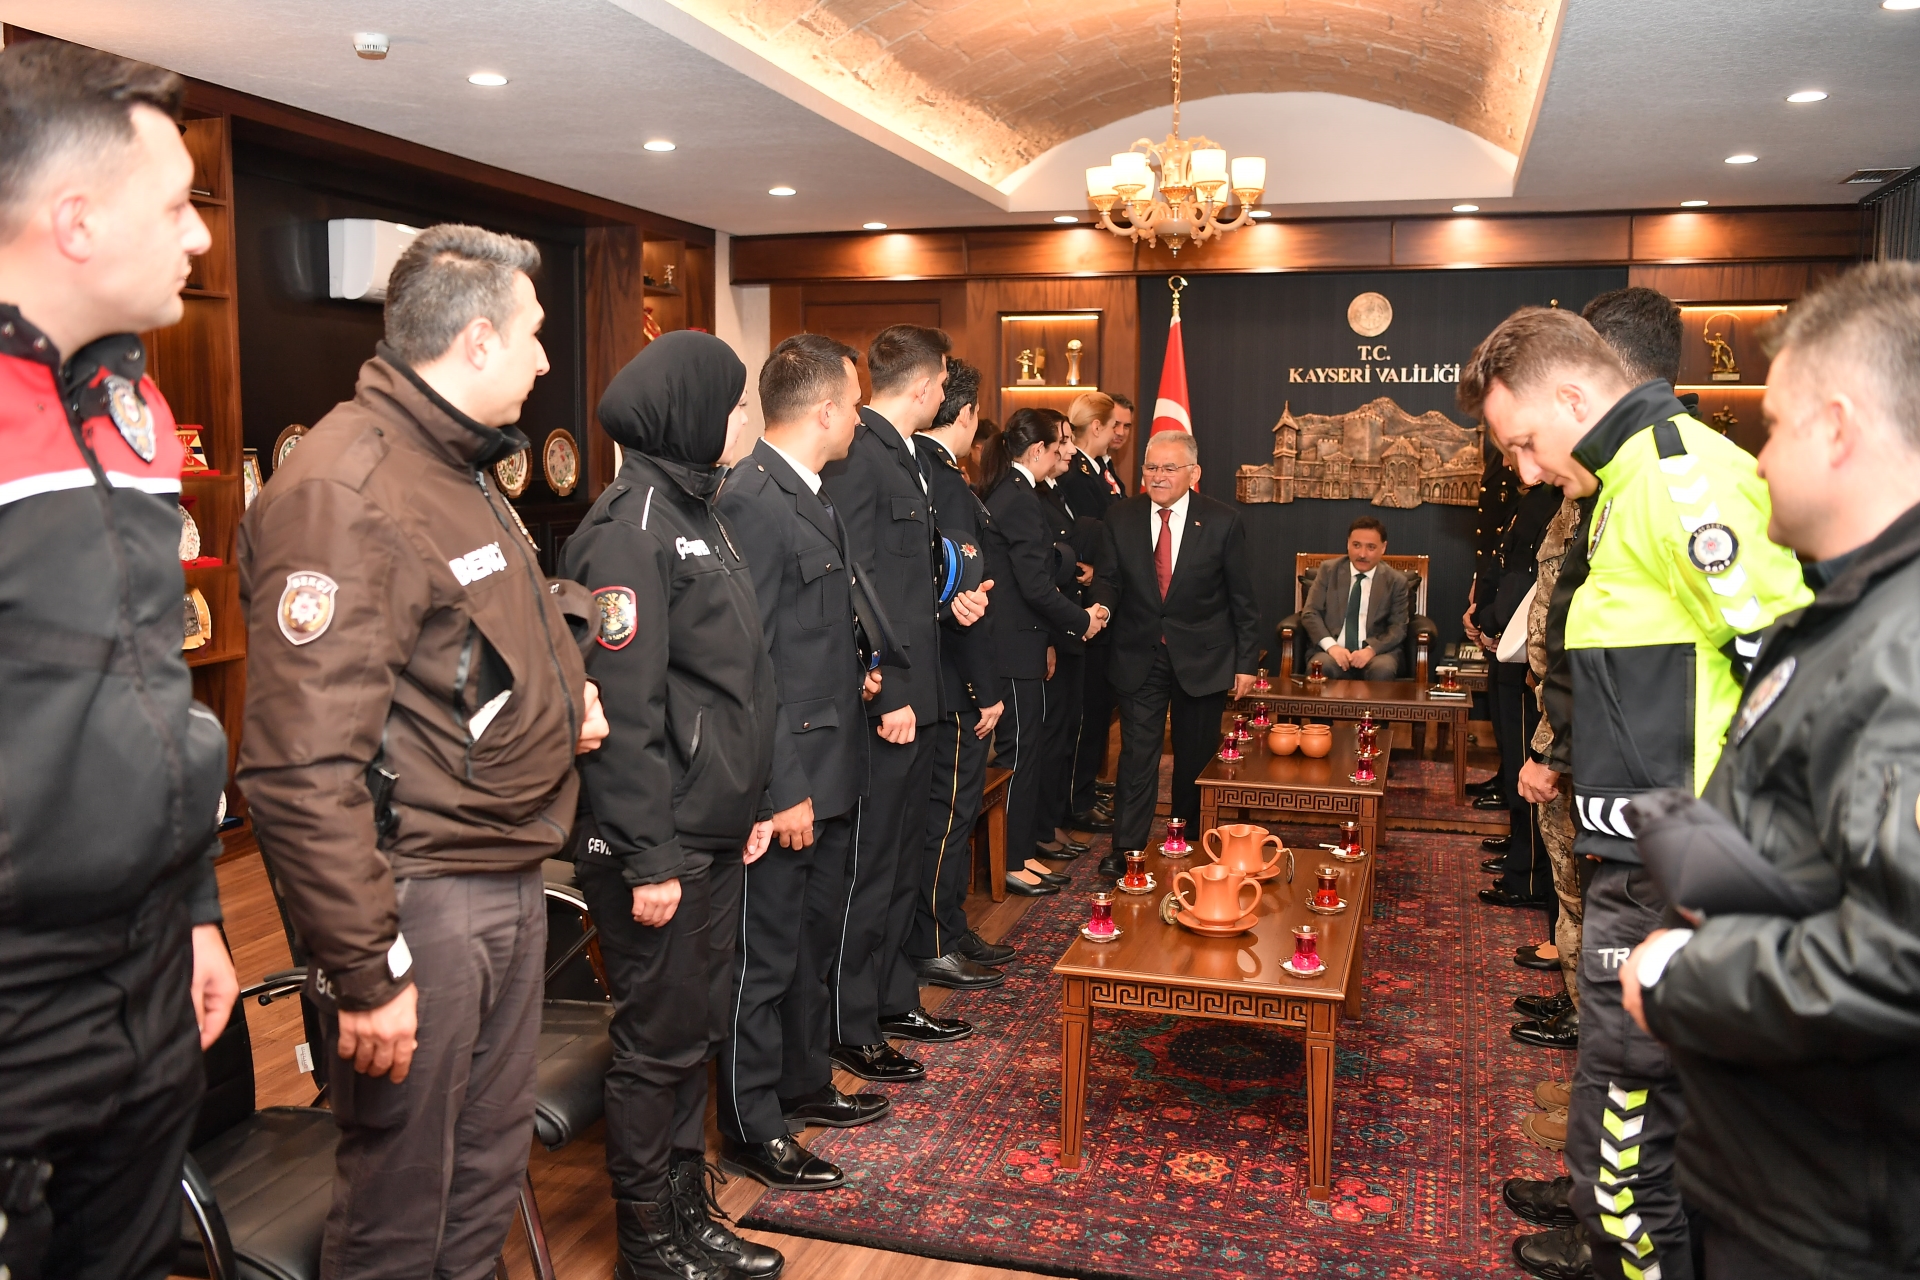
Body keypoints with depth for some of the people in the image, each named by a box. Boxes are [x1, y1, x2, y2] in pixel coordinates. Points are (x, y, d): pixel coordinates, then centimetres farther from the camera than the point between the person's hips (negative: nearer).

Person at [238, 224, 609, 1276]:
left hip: (510, 877, 9)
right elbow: (303, 770, -24)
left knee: (487, 1176, 21)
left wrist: (559, 700, 11)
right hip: (419, 899, -9)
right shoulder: (342, 491, -19)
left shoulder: (460, 469, 13)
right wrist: (363, 970, -22)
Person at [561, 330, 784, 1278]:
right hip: (660, 849, -9)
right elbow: (620, 712, -21)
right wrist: (647, 861, -20)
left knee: (696, 1032, 18)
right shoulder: (630, 526, -16)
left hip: (713, 839, 9)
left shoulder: (696, 513, 13)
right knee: (658, 1046, 5)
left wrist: (750, 803, 16)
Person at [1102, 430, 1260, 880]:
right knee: (1137, 754, 0)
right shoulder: (1121, 517, -2)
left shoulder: (1223, 522, -7)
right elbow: (1112, 580, 5)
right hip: (1139, 656, 1)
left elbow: (1242, 600, -3)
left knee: (1195, 758, 11)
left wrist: (1245, 662, -2)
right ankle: (1126, 849, 8)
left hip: (1202, 657, 0)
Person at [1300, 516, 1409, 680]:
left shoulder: (1396, 580, 8)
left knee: (1383, 670, -34)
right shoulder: (1328, 570, 9)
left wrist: (1371, 650, -16)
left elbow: (1398, 627, 4)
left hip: (1376, 652, 1)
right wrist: (1331, 646, -14)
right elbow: (1310, 613, 4)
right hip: (1333, 650, -1)